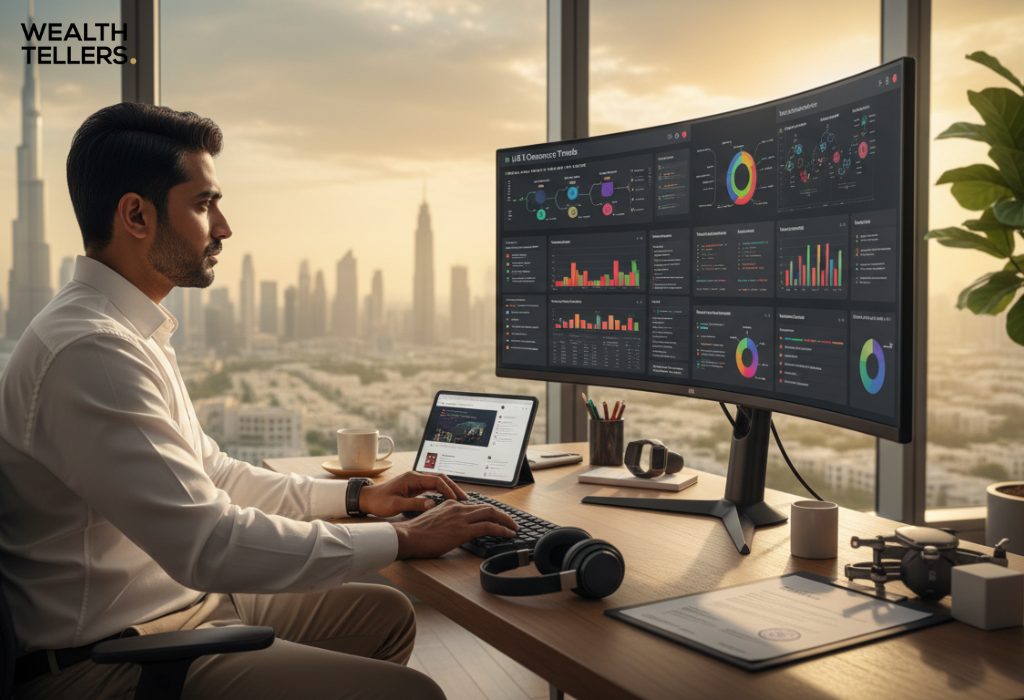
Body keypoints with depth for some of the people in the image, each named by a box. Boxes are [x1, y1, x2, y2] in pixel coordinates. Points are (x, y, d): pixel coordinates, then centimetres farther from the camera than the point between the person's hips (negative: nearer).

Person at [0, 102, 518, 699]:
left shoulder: (135, 332, 10)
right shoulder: (88, 351, -24)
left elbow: (208, 473, 16)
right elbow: (209, 545, -28)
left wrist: (356, 495, 7)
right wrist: (402, 539, -20)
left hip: (188, 598, 10)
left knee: (387, 613, 15)